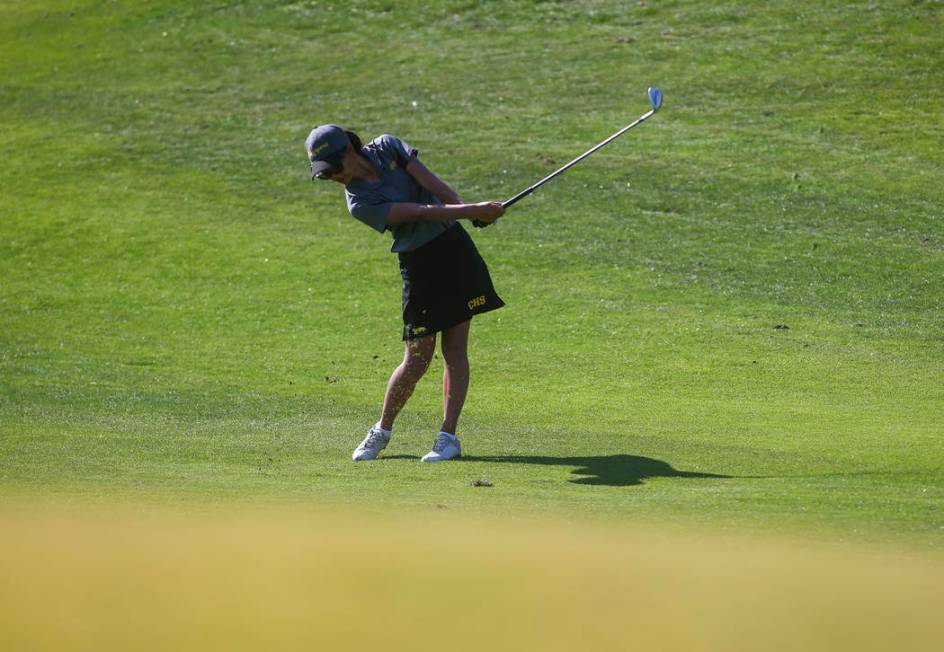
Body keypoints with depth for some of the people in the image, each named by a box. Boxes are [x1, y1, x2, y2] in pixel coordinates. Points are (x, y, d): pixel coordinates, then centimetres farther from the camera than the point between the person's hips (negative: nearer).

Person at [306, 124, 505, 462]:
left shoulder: (387, 147, -1)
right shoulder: (360, 203, -16)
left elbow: (432, 183, -6)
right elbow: (422, 212, -23)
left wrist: (470, 209, -19)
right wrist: (473, 210, -28)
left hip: (455, 246, 4)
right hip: (420, 263, -4)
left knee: (456, 350, -2)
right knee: (417, 360, -4)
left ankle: (448, 436, 1)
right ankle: (382, 430, 17)